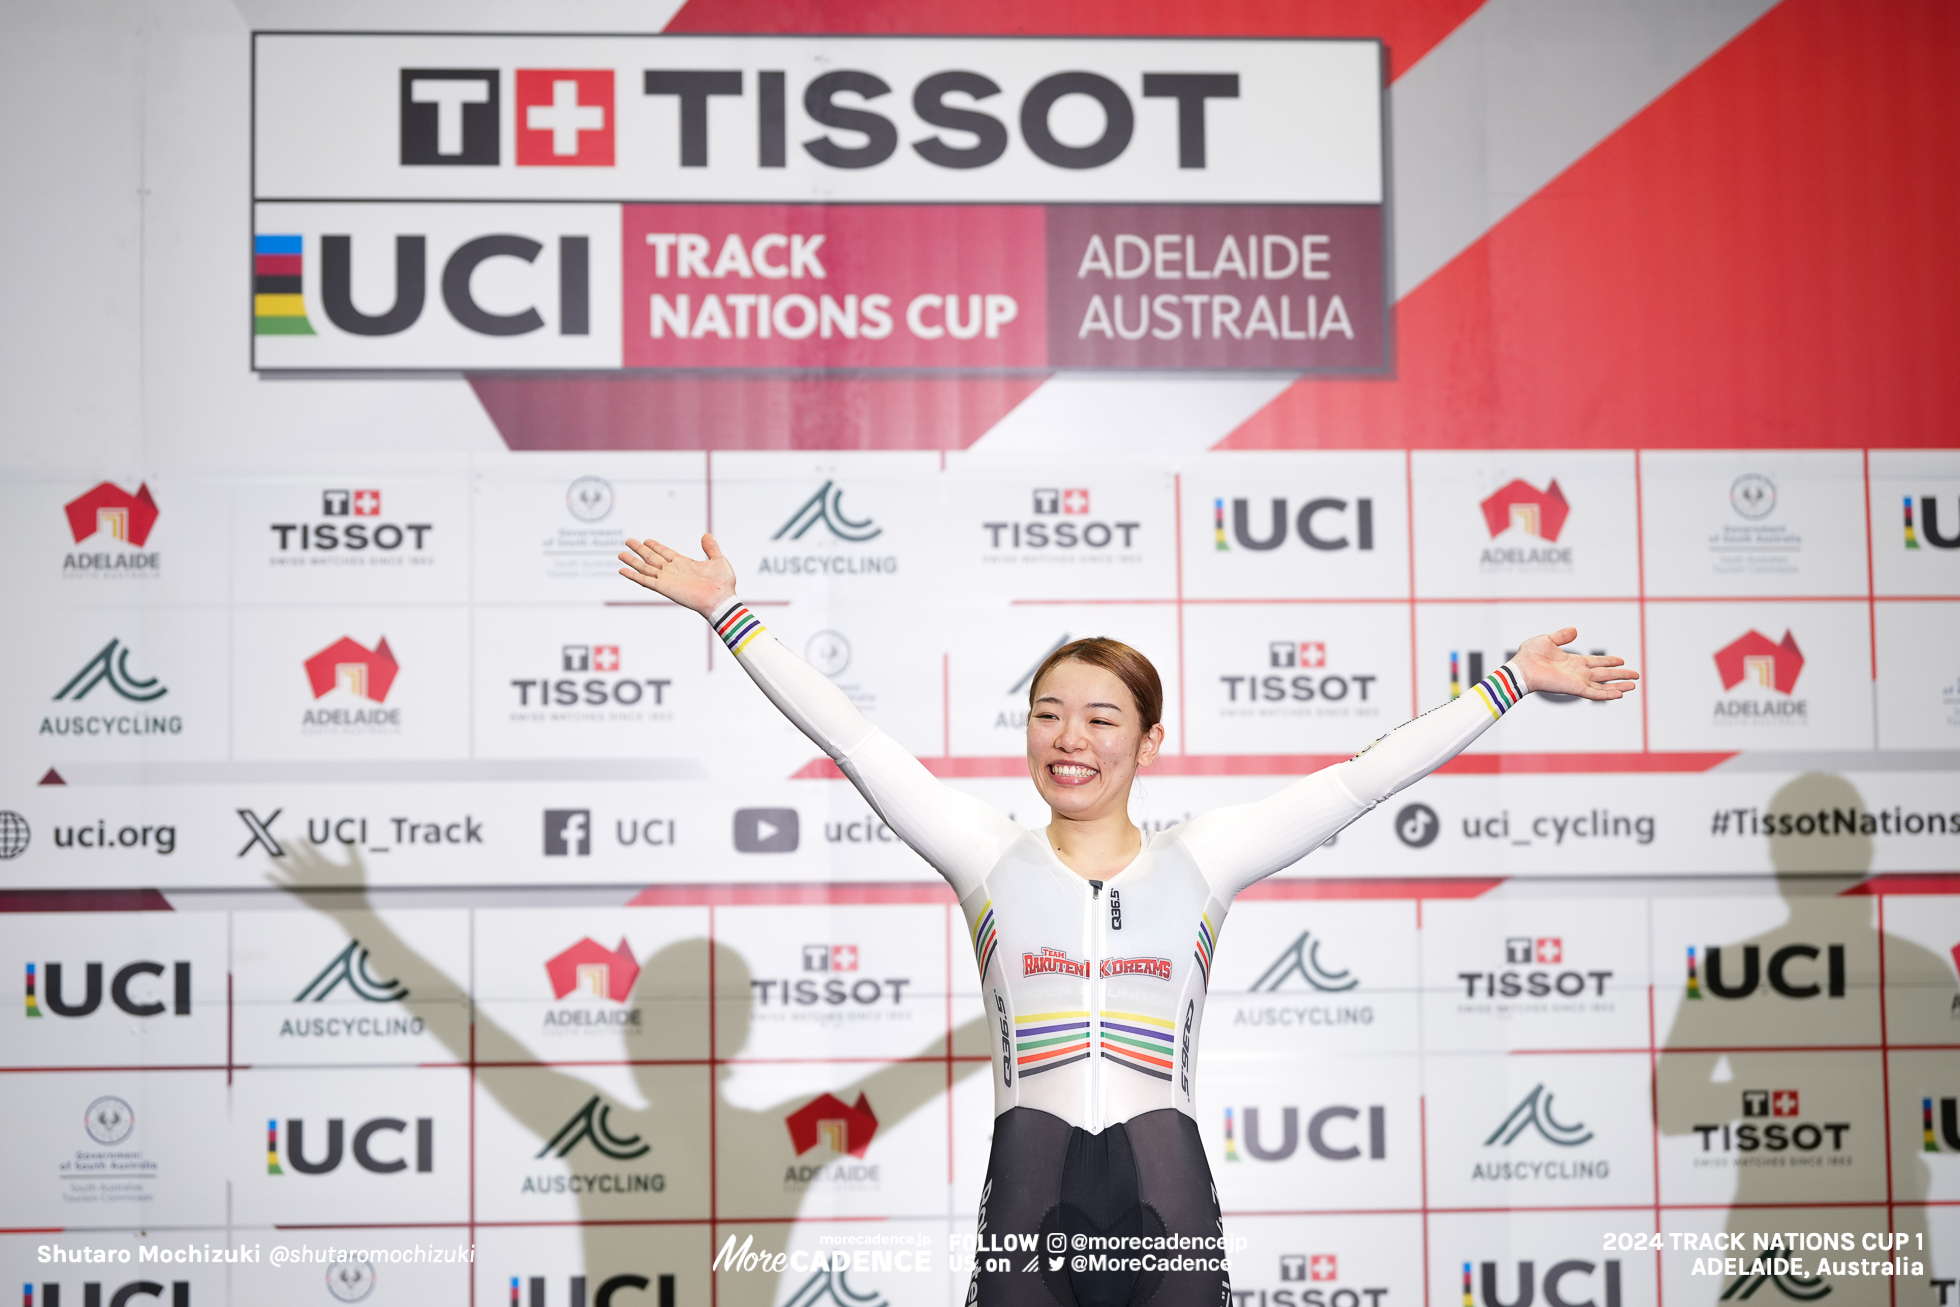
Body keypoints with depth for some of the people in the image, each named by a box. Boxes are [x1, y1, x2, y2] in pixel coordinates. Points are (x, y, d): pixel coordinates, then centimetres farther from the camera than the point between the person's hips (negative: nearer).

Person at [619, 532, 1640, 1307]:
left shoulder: (1200, 860, 9)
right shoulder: (988, 857, 10)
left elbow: (1365, 778, 12)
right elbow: (852, 739, 12)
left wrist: (1515, 678, 15)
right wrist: (726, 611, 14)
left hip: (1166, 1185, 0)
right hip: (1028, 1190, 0)